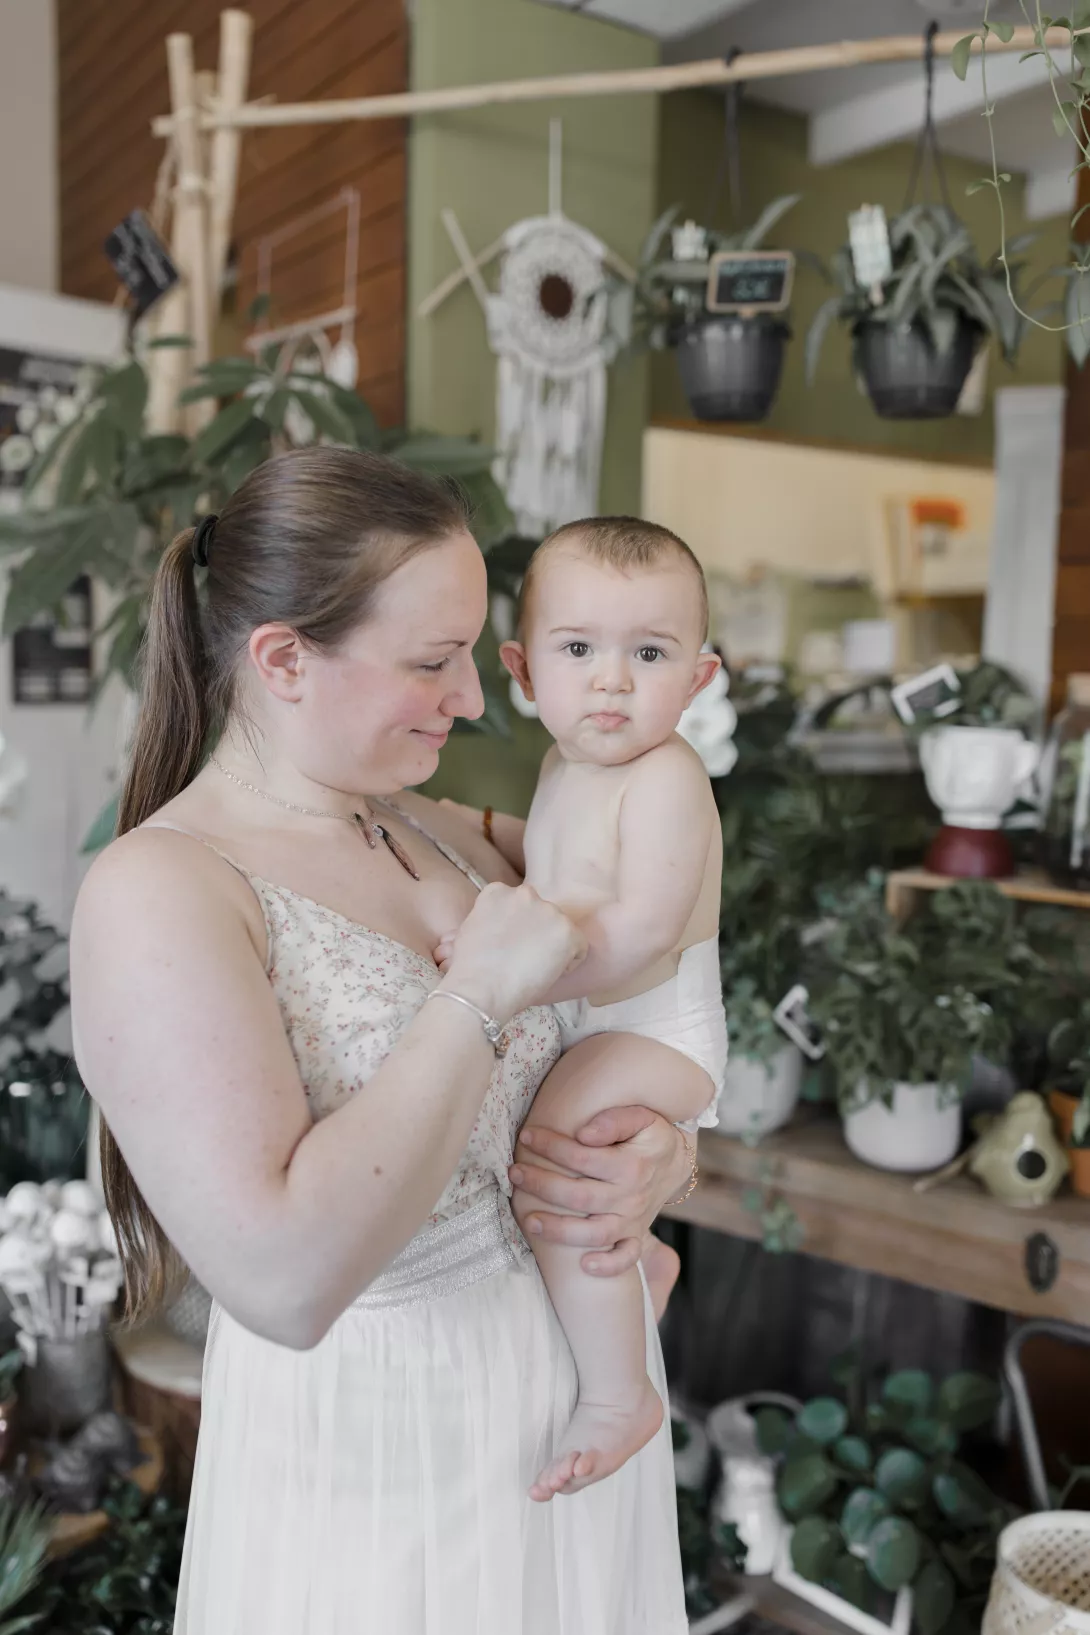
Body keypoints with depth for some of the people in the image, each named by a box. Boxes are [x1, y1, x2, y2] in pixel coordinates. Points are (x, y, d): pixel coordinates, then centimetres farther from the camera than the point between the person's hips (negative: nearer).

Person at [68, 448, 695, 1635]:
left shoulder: (433, 832, 0)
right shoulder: (156, 892, -21)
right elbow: (284, 1280, -30)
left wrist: (659, 1156, -14)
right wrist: (480, 993, -28)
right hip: (379, 1459, -6)